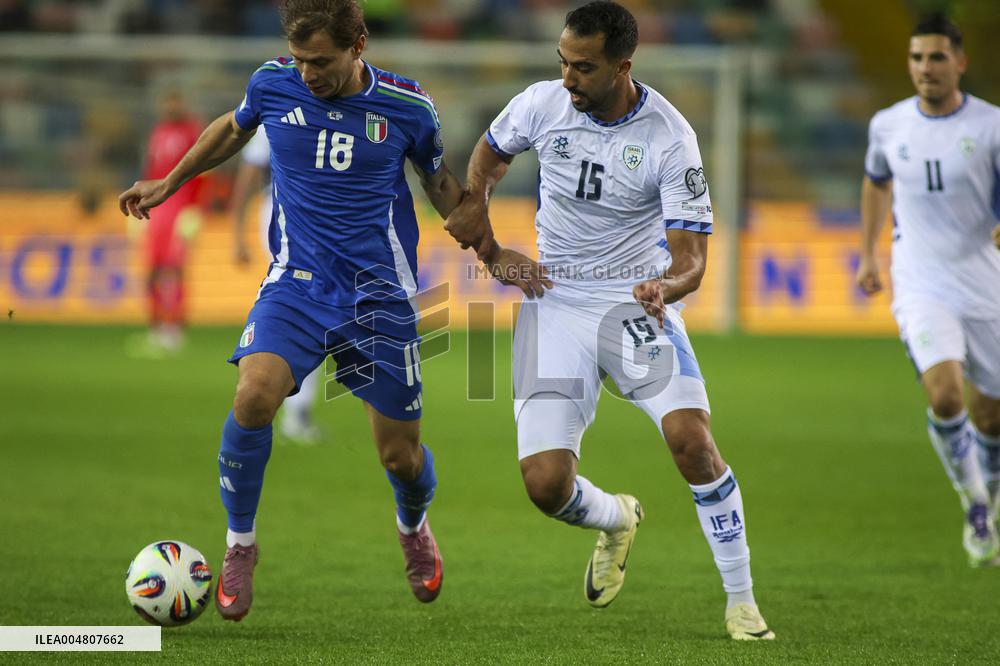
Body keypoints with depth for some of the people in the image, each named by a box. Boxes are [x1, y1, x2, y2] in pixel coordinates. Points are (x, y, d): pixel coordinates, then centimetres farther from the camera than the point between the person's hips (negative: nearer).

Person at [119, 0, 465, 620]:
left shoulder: (407, 106, -6)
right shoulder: (274, 84, -4)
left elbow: (443, 187, 11)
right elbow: (233, 128, 20)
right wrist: (170, 183, 24)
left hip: (381, 292, 0)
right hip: (298, 283, 0)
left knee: (401, 456, 3)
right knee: (254, 394, -28)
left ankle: (414, 526, 42)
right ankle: (240, 547, -6)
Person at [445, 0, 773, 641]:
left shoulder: (670, 138, -16)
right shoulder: (542, 104, -6)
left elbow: (691, 257, -16)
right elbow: (487, 159, 17)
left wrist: (666, 286, -39)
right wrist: (491, 251, 10)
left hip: (638, 299, -2)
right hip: (555, 302, 3)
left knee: (691, 439, -25)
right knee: (546, 483, -11)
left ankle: (742, 602, -8)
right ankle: (617, 520, 27)